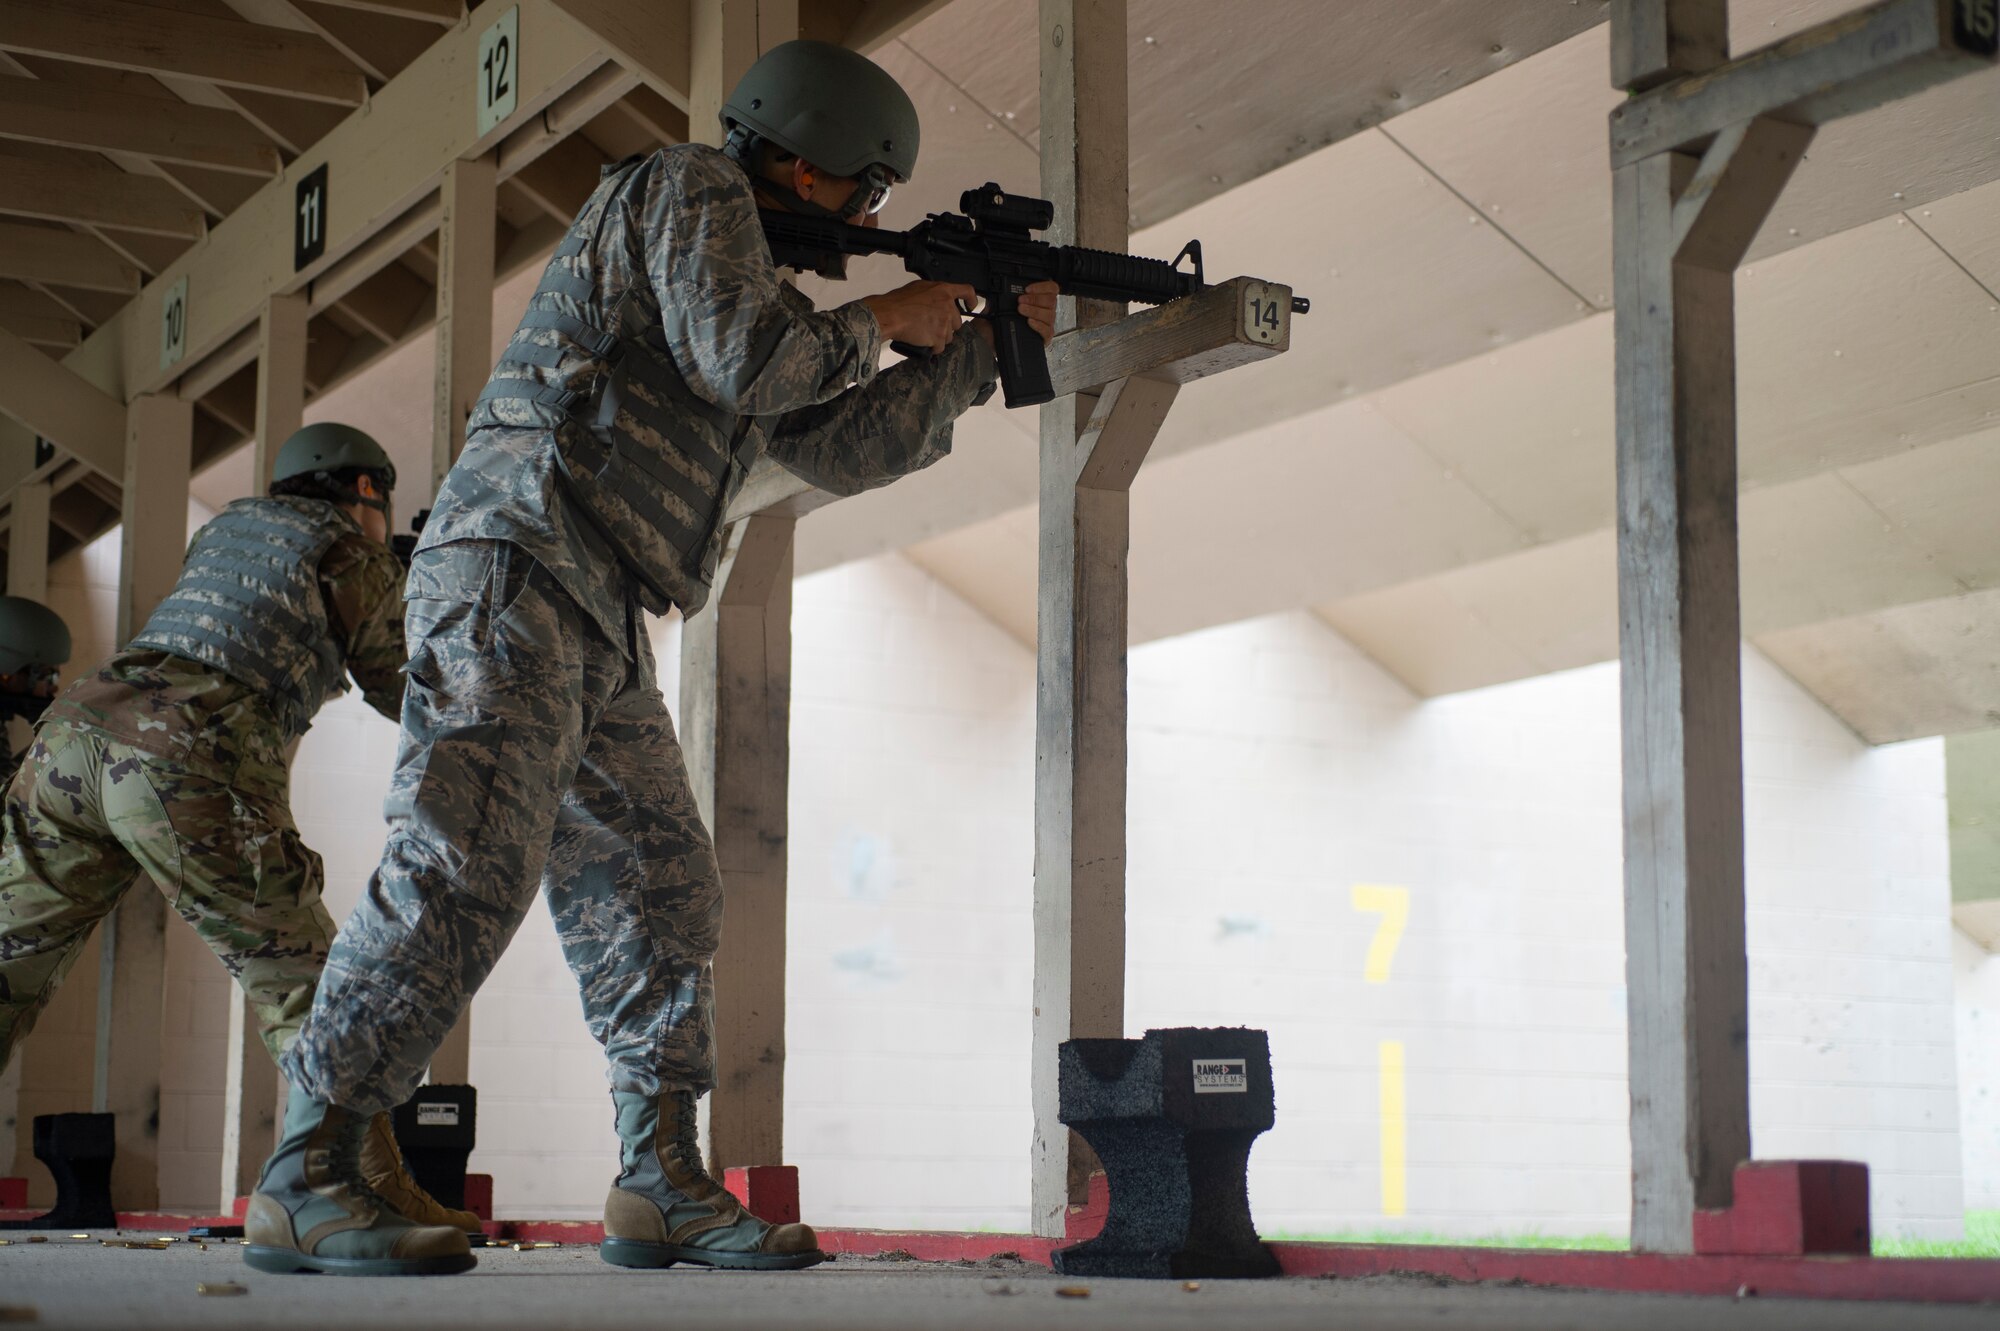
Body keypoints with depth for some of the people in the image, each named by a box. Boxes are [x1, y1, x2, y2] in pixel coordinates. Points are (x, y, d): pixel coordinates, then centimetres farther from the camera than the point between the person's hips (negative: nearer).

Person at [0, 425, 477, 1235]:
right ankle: (380, 1192, -4)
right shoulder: (358, 557, 12)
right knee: (307, 990, 3)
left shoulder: (229, 524, 29)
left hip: (77, 732, 6)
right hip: (192, 771, -6)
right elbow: (397, 693, 20)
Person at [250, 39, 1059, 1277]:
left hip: (599, 628, 11)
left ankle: (662, 1183, 12)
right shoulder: (692, 188, -1)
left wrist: (990, 343, 28)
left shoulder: (749, 252, 27)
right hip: (515, 571, -10)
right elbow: (744, 361, -16)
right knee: (465, 872, -18)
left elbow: (844, 447, 28)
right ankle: (302, 1183, -18)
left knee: (662, 892, 8)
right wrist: (883, 323, 1)